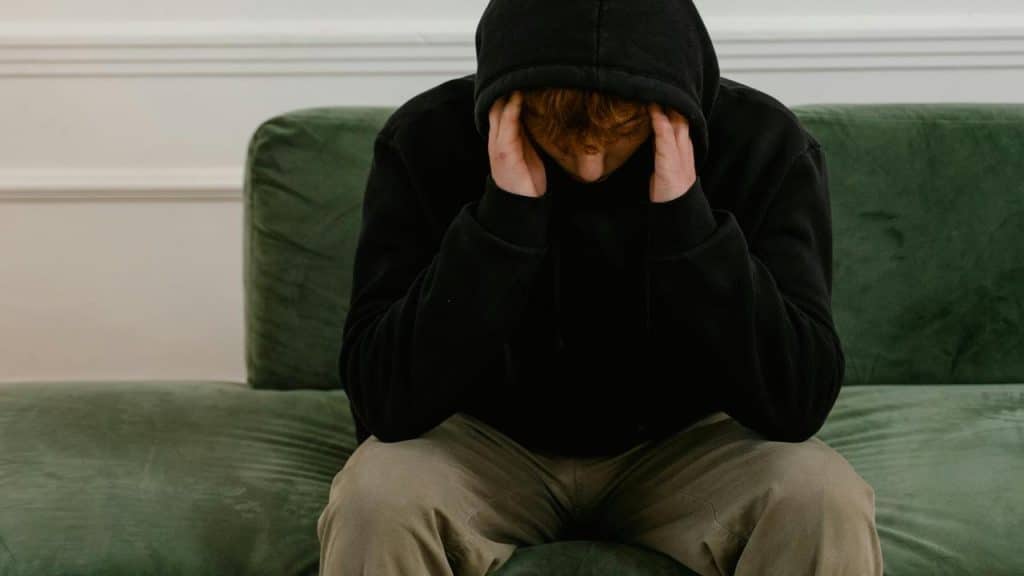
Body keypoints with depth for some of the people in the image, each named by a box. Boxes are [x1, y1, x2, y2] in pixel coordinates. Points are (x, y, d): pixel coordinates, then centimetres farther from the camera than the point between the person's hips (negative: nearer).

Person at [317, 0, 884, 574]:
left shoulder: (764, 145, -18)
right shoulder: (426, 139, -19)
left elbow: (796, 403, -24)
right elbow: (387, 399, -25)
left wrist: (684, 212, -33)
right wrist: (506, 210, -33)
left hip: (682, 445, 1)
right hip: (490, 444, 0)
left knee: (827, 505, -28)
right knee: (376, 502, -30)